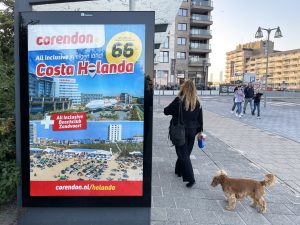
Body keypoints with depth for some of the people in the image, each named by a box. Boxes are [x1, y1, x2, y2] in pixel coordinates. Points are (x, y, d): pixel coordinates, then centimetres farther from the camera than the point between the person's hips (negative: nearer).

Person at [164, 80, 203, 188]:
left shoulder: (179, 100, -14)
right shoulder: (197, 102, 2)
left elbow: (166, 111, -7)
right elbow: (200, 118, 8)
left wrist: (174, 111, 14)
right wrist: (199, 131, 18)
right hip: (192, 132, 5)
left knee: (183, 154, -1)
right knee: (186, 152, 19)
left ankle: (190, 178, -8)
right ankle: (179, 170, 36)